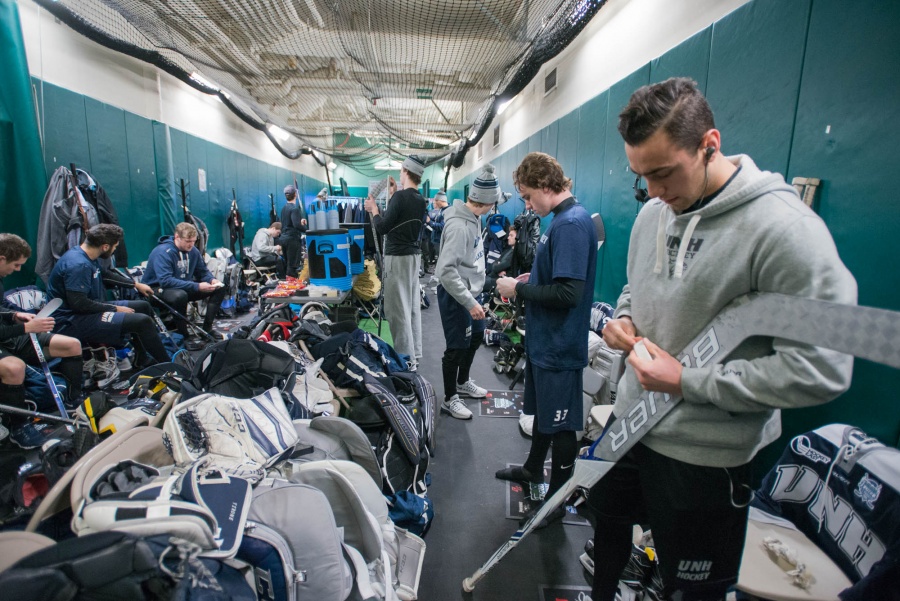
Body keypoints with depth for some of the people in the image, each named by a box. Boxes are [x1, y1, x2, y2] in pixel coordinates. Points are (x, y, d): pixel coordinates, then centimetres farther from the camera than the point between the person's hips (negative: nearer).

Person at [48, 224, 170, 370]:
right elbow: (78, 304, -27)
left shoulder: (89, 257, 7)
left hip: (90, 309, 11)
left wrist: (136, 284, 29)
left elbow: (106, 275, 28)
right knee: (142, 321, -23)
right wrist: (115, 308, -17)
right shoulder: (78, 265, -25)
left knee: (143, 307, 15)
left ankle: (142, 363, 18)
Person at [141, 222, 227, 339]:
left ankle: (207, 328, -5)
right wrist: (196, 286, -37)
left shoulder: (193, 251, -2)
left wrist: (212, 280, -16)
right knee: (180, 295, -42)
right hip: (157, 289, -7)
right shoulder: (163, 252, -23)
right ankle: (183, 334, -22)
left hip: (184, 287, 7)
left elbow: (203, 271, 8)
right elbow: (165, 281, -34)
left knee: (220, 288, -4)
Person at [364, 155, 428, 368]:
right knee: (412, 306, 12)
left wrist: (373, 209, 2)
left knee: (397, 308, -4)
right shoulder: (420, 200, 9)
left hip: (398, 257, -9)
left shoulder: (400, 196, -14)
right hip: (413, 255, 9)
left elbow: (382, 228, -14)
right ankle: (414, 354, 20)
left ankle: (406, 359, -1)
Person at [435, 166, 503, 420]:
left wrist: (474, 295, 16)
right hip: (455, 295, -10)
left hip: (471, 290, 10)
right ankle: (450, 399, 22)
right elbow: (446, 270, -29)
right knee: (458, 347, 3)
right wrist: (470, 303, -28)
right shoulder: (459, 226, -26)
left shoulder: (472, 218, 4)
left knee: (476, 335, 22)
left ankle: (463, 382, 43)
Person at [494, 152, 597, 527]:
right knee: (542, 410, 25)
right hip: (544, 339, 10)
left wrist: (519, 290, -18)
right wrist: (529, 282, 5)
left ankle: (558, 497, 27)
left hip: (560, 346, -10)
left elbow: (569, 292, -29)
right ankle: (534, 468, 47)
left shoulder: (571, 224, -22)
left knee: (560, 422, 7)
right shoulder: (562, 220, 9)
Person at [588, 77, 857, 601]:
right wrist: (623, 318, -5)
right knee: (609, 521, 29)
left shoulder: (785, 228, -23)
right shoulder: (654, 213, 0)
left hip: (706, 456, -6)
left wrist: (687, 381, -23)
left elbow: (823, 370, -24)